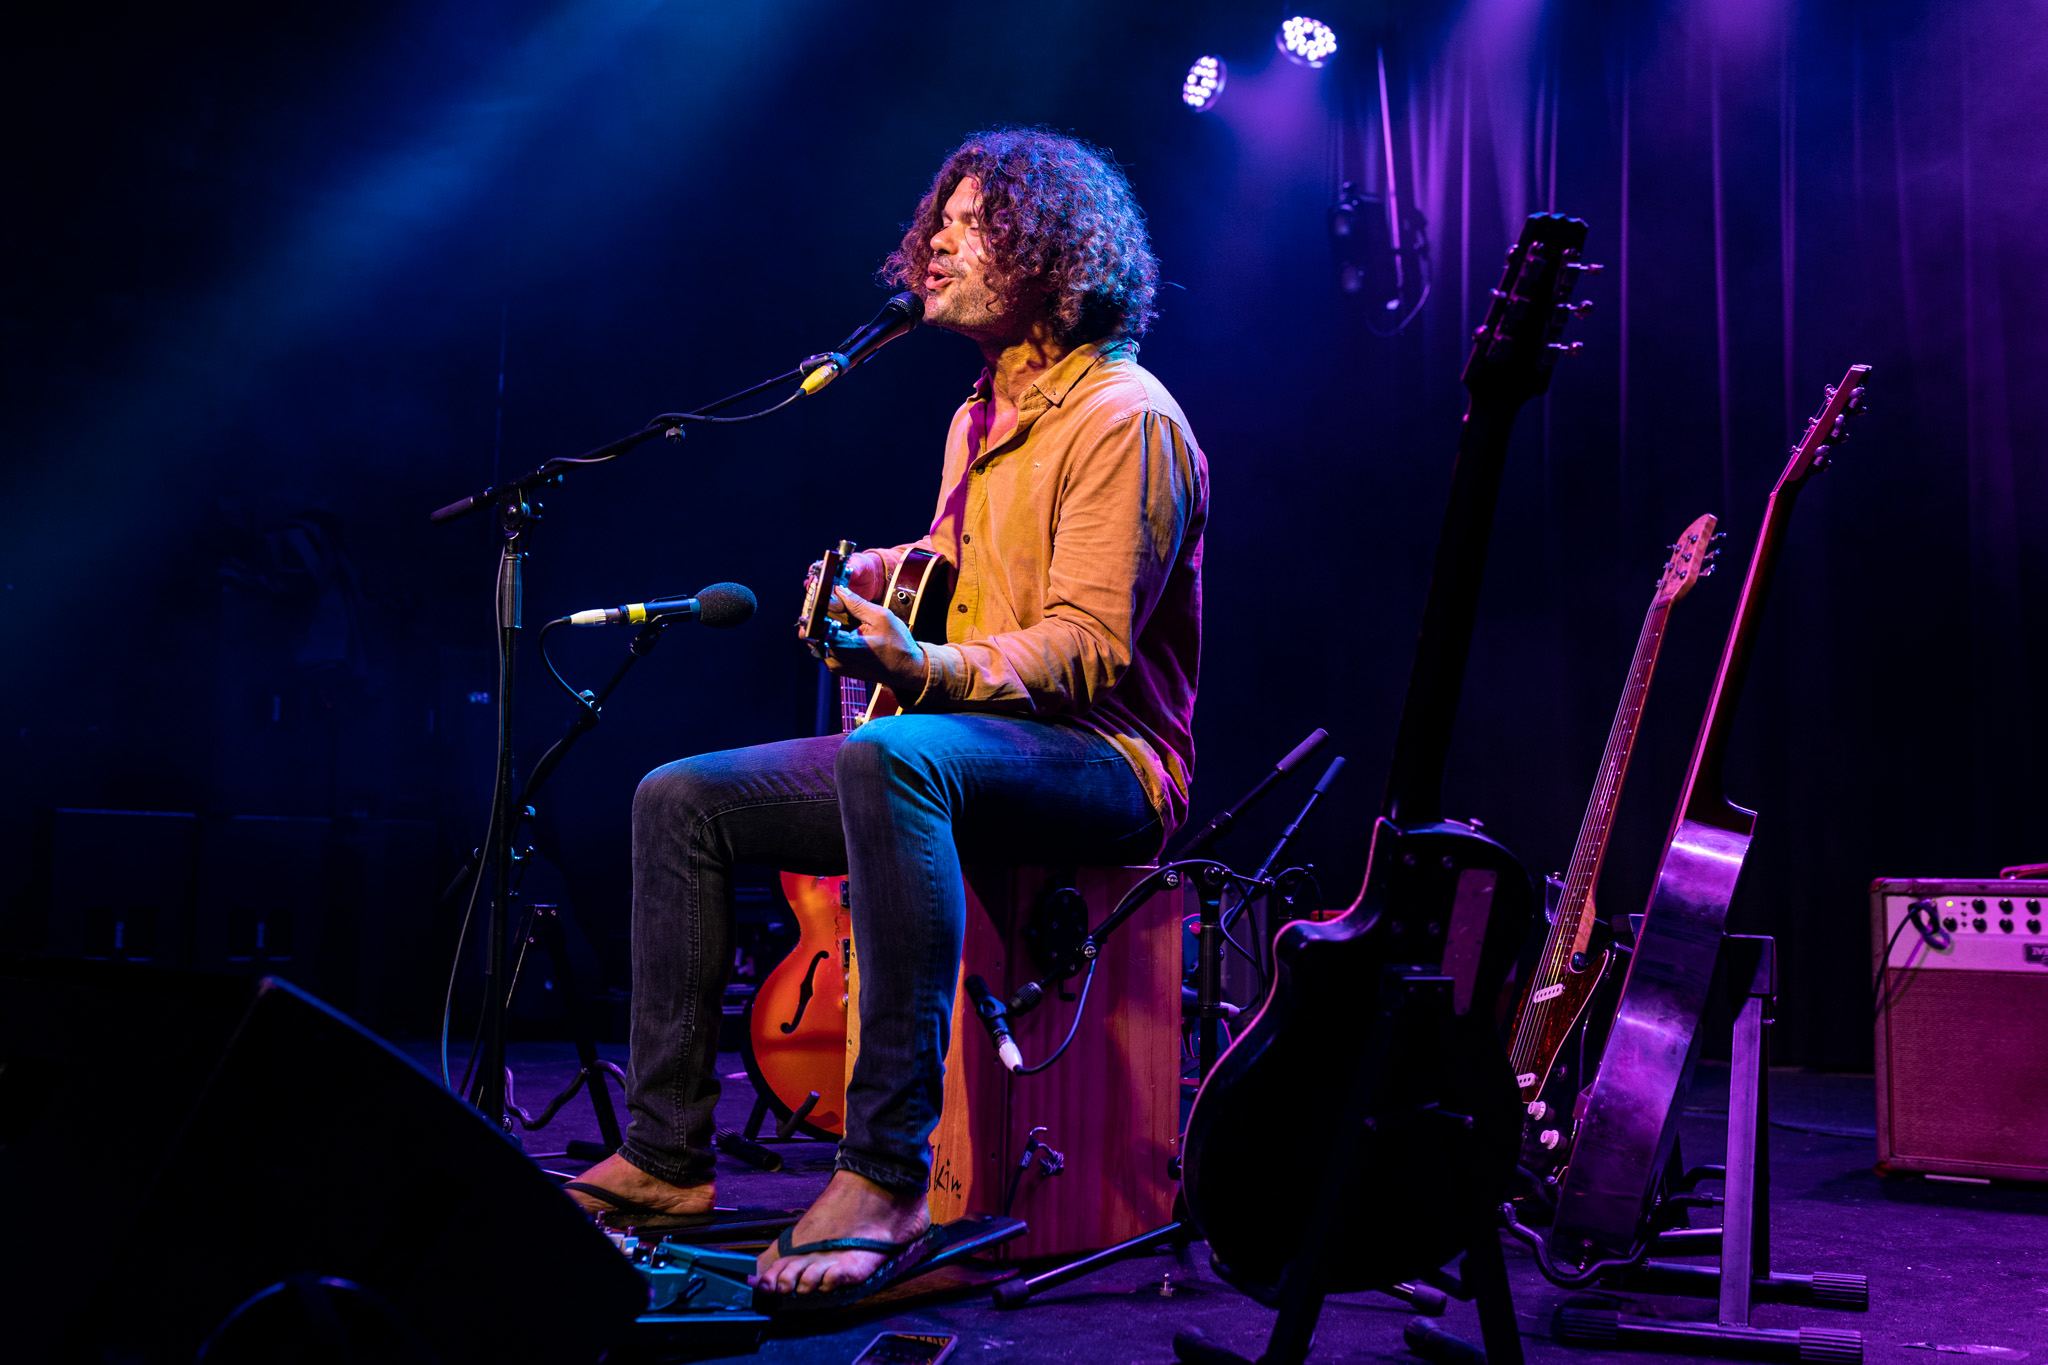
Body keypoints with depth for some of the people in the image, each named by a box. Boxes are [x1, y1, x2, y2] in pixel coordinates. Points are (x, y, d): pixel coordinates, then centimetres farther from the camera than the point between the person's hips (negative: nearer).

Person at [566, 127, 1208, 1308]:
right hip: (950, 748, 9)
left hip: (1102, 761, -9)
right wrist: (880, 574, 12)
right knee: (681, 799, 0)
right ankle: (666, 1154, 0)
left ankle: (887, 1178, -40)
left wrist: (920, 668, -34)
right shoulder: (980, 421, 17)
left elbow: (1086, 649, -21)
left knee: (889, 754, -42)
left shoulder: (1123, 417, -12)